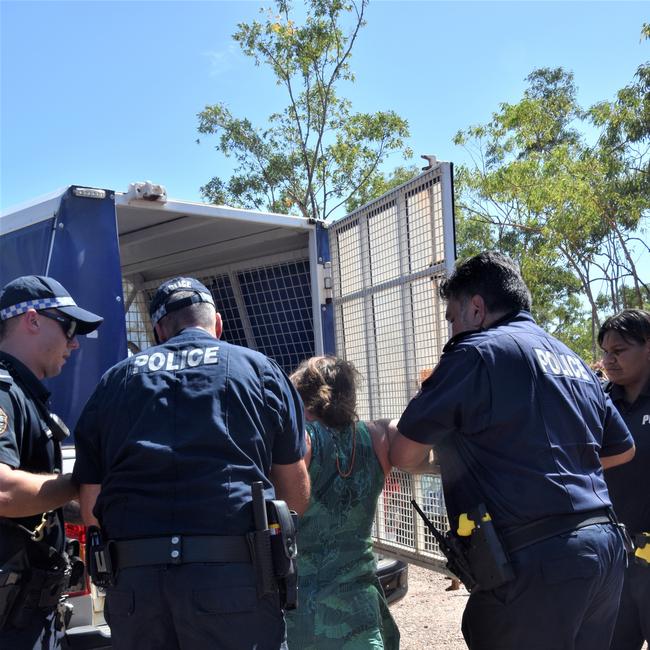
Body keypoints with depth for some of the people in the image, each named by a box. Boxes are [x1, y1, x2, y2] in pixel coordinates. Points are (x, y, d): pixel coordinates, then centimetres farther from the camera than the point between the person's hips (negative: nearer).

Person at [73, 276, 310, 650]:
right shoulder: (258, 368, 8)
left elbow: (91, 509, 10)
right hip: (233, 575, -2)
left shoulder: (116, 380, 14)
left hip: (133, 579, 3)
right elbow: (296, 491, 10)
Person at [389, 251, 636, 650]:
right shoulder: (574, 362, 17)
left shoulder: (479, 351, -7)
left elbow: (405, 455, -4)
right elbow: (622, 450, 27)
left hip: (534, 561, -8)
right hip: (604, 550, 8)